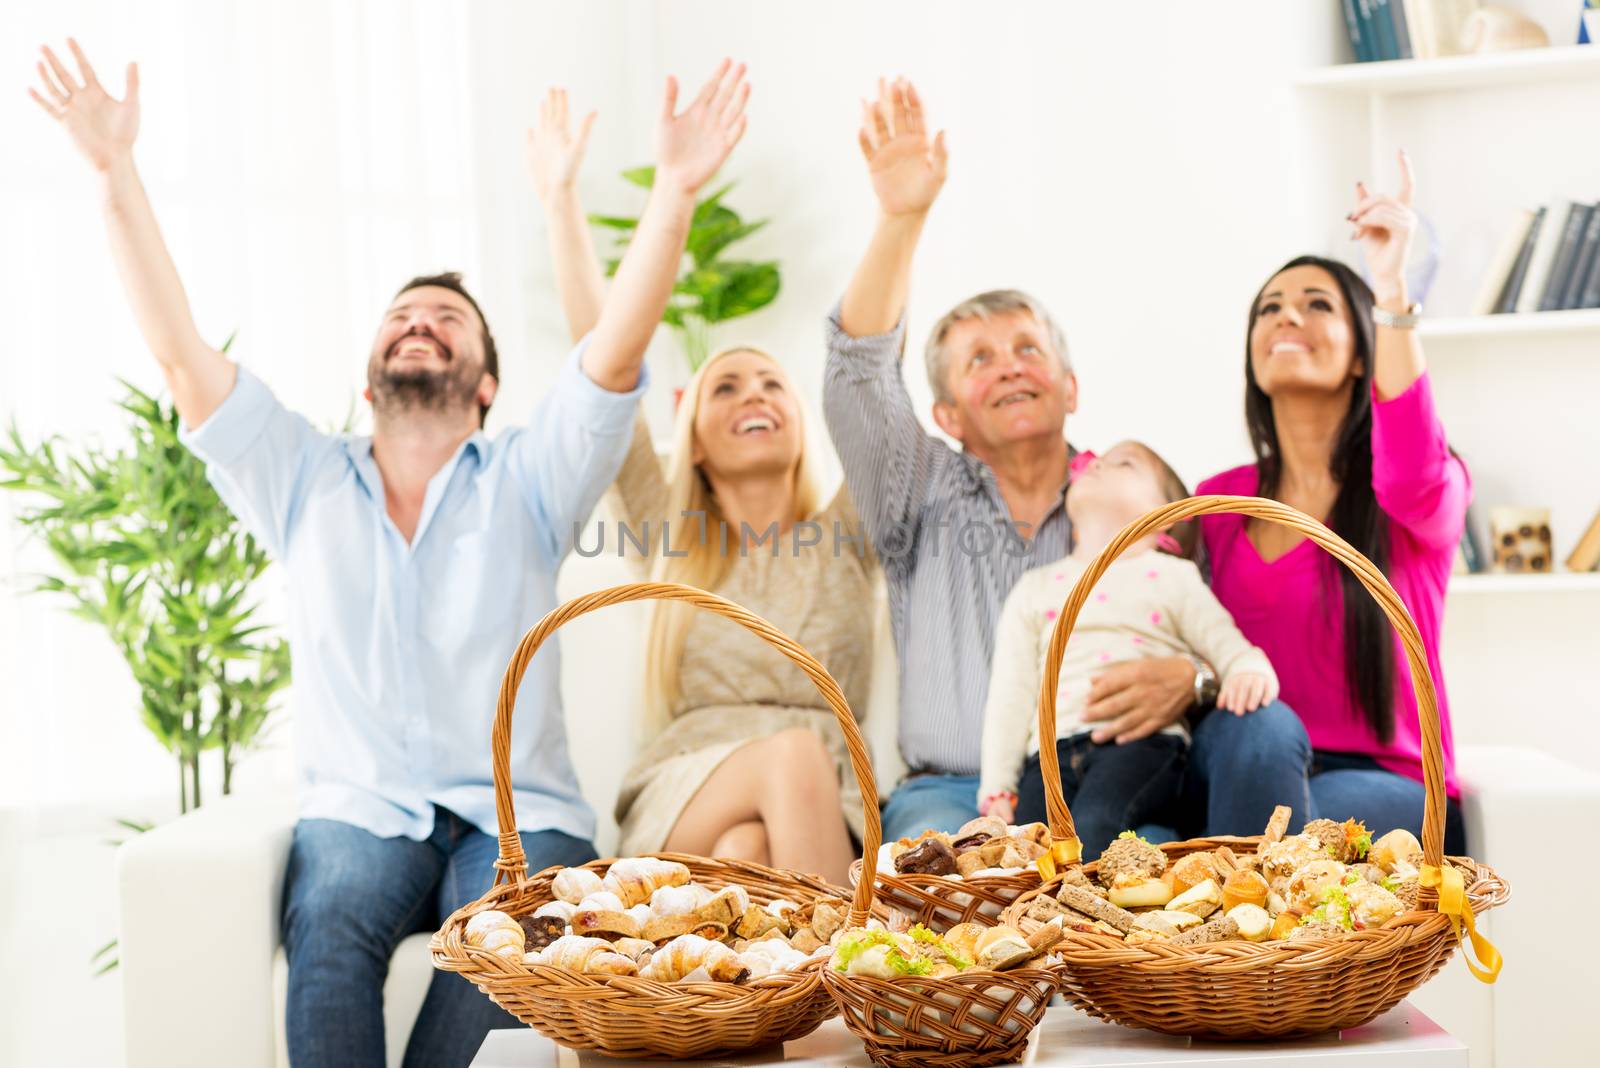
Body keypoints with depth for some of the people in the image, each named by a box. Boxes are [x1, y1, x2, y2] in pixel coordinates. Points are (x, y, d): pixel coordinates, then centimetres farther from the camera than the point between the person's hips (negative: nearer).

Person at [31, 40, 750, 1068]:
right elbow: (181, 353, 3)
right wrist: (116, 172, -5)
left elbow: (617, 352, -8)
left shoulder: (528, 482, 8)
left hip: (520, 811, -1)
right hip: (359, 810, 1)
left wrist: (675, 193, -21)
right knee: (331, 920, -32)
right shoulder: (306, 481, 12)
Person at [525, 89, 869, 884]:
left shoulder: (842, 538, 17)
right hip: (677, 811, 0)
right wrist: (561, 204, 7)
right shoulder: (671, 536, 18)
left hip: (825, 818, 1)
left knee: (748, 846, -35)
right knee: (793, 753, -33)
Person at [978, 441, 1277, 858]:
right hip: (1052, 747, 3)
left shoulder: (1171, 576, 21)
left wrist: (1249, 669, -17)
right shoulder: (1035, 587, 28)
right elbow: (1011, 692, 20)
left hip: (1142, 735, -3)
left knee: (1095, 825, -35)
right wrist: (996, 788, 9)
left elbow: (1223, 640, 9)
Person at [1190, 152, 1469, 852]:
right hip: (1246, 766, 3)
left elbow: (1413, 478, -28)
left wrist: (1390, 285, -30)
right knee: (1259, 727, -33)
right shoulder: (1216, 503, 12)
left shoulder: (1432, 486, -1)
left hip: (1390, 788, -3)